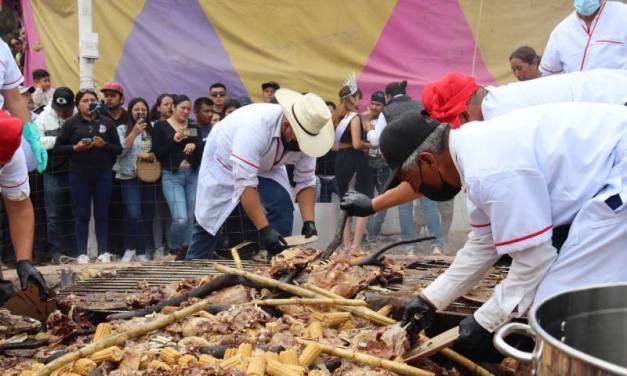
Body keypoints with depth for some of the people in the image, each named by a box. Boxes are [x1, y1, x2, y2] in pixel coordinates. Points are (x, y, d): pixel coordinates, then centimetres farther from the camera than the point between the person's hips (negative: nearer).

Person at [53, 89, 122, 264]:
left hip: (103, 175, 1)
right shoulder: (71, 123, 3)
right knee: (82, 215, 3)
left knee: (102, 214, 5)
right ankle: (82, 253, 8)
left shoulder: (107, 122, 7)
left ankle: (103, 252, 11)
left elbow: (118, 149, 8)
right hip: (79, 175, -1)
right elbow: (57, 148, 1)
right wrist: (75, 148, -13)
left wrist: (104, 144, -10)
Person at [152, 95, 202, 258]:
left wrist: (194, 145, -11)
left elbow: (203, 152, 9)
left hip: (193, 175, 4)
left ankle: (186, 251, 14)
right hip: (172, 176, -4)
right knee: (180, 218, -16)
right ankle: (173, 249, 8)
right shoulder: (160, 126, 4)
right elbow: (156, 153, -4)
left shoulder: (193, 128, 14)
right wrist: (174, 140, -14)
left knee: (191, 218, 3)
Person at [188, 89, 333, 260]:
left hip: (266, 166, 4)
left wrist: (309, 222, -30)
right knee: (208, 219, 1)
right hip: (224, 161, -4)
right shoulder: (256, 125, -43)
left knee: (283, 211, -15)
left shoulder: (304, 135, -25)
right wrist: (264, 229, -48)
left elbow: (305, 182, -15)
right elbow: (244, 183, -45)